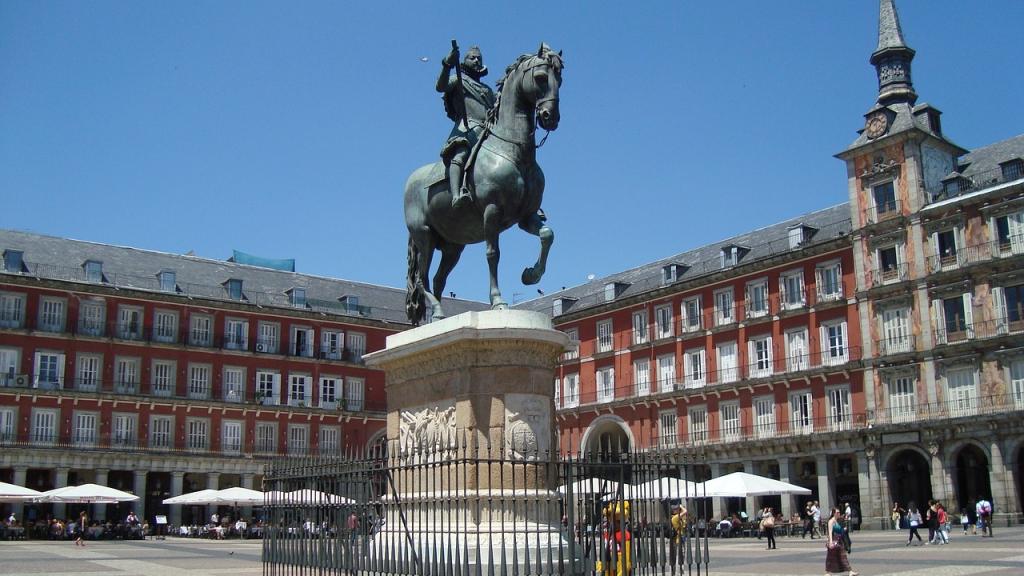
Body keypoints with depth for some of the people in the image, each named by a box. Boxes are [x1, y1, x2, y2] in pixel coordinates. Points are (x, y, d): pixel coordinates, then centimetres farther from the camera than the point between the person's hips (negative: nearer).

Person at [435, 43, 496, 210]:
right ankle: (456, 196, -58)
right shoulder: (458, 79, 22)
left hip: (491, 132, 7)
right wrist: (447, 65, -16)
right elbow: (440, 87, 0)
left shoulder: (488, 90, 39)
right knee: (461, 153, -35)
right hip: (467, 128, -7)